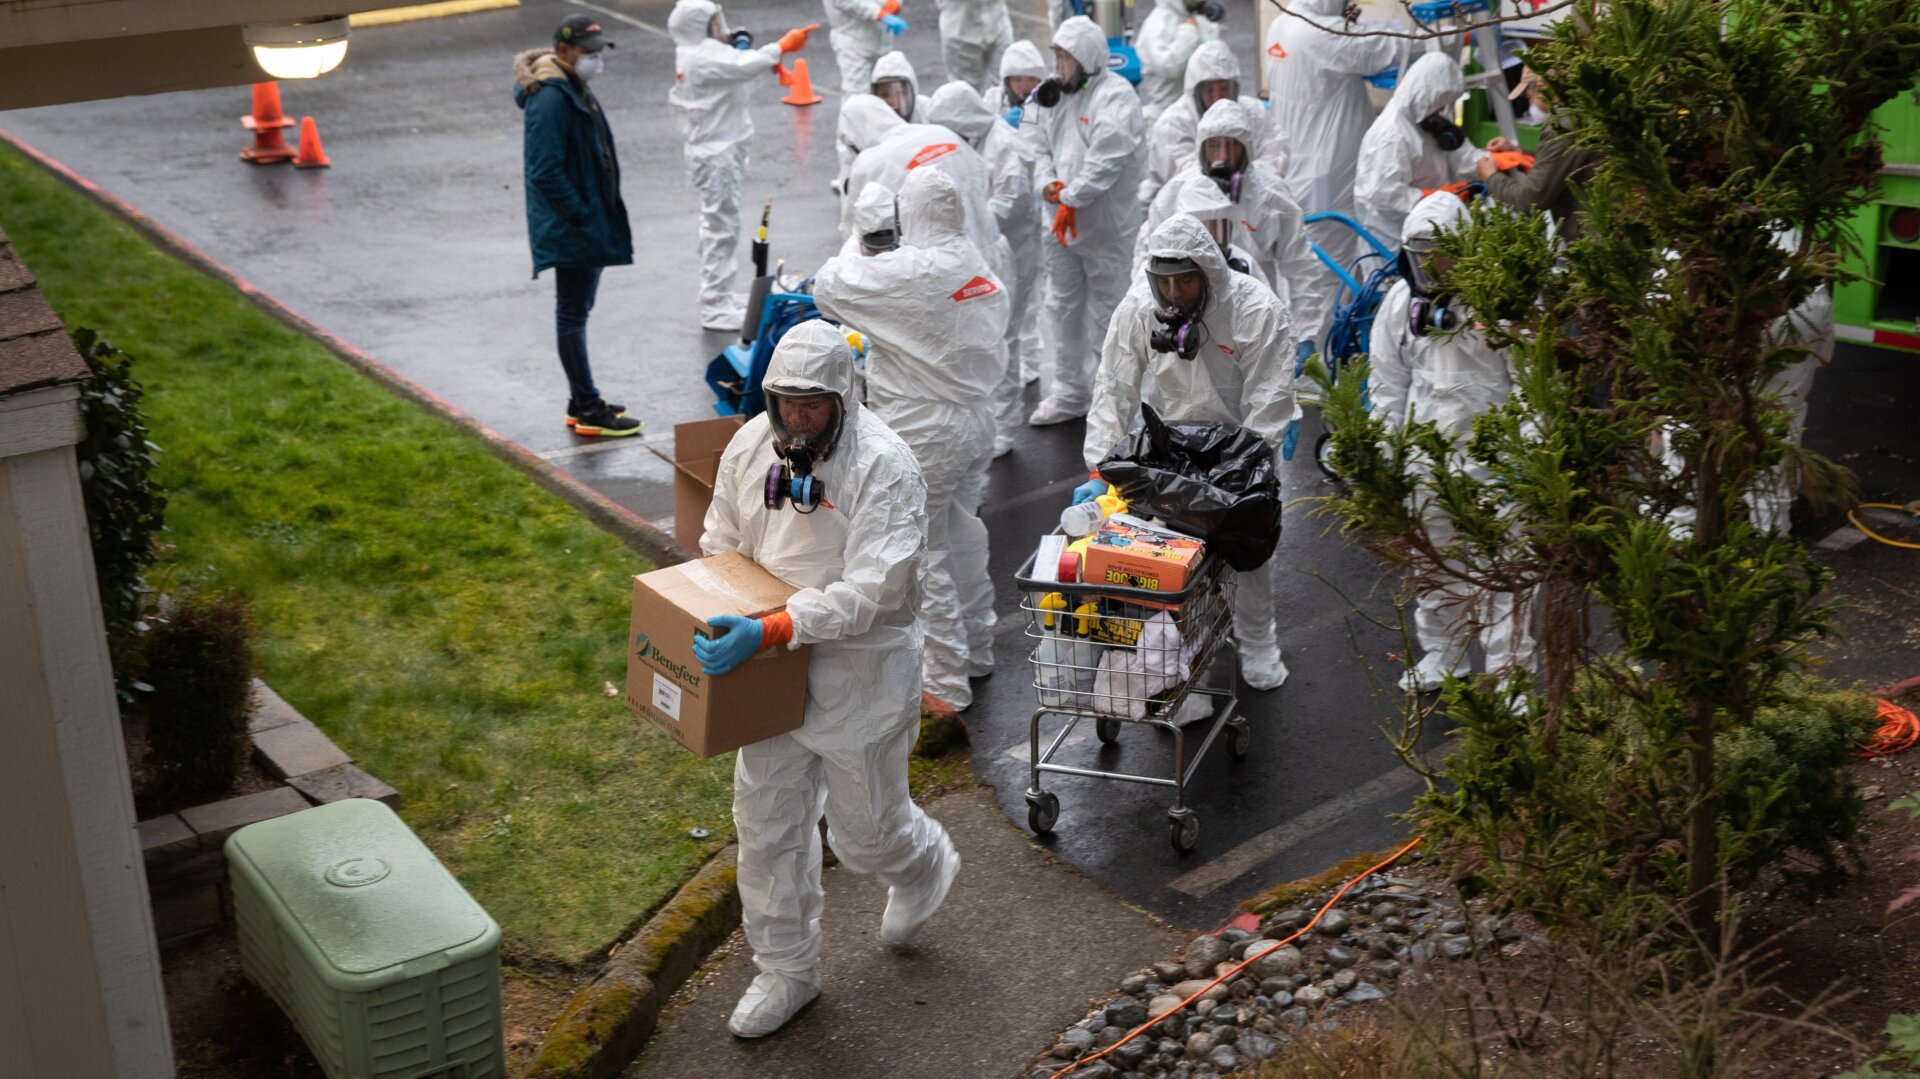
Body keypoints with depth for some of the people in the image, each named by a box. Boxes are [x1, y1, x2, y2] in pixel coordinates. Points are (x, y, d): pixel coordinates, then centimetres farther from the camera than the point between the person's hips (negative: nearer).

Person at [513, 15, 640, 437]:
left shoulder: (575, 90, 13)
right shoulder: (550, 99, -20)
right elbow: (546, 171, -25)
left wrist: (599, 215, 16)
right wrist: (583, 217, -22)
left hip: (591, 223, 10)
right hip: (571, 229, -10)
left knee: (577, 312, 17)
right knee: (572, 315, -2)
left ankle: (583, 402, 27)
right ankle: (588, 411, 4)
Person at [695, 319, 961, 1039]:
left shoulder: (883, 466, -23)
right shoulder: (749, 446, -4)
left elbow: (872, 589, -29)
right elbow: (721, 548, 11)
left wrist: (769, 631, -37)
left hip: (860, 672, -5)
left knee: (864, 830, 10)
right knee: (765, 823, 12)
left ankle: (926, 865, 48)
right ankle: (786, 971, 31)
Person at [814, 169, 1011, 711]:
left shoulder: (905, 271, -21)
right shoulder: (983, 270, 5)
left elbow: (827, 289, -12)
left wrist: (859, 251, 6)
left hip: (924, 437, -8)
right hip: (976, 422, 9)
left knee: (923, 553, 1)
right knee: (963, 536, 21)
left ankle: (947, 680, 6)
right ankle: (976, 650, 35)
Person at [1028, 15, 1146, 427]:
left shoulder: (1116, 95, -14)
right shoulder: (1055, 93, 9)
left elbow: (1107, 158, -24)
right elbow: (1043, 146, 12)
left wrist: (1071, 197, -22)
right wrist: (1048, 184, -8)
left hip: (1106, 226, -7)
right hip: (1061, 223, 7)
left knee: (1105, 313, 2)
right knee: (1063, 308, 13)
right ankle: (1069, 393, 25)